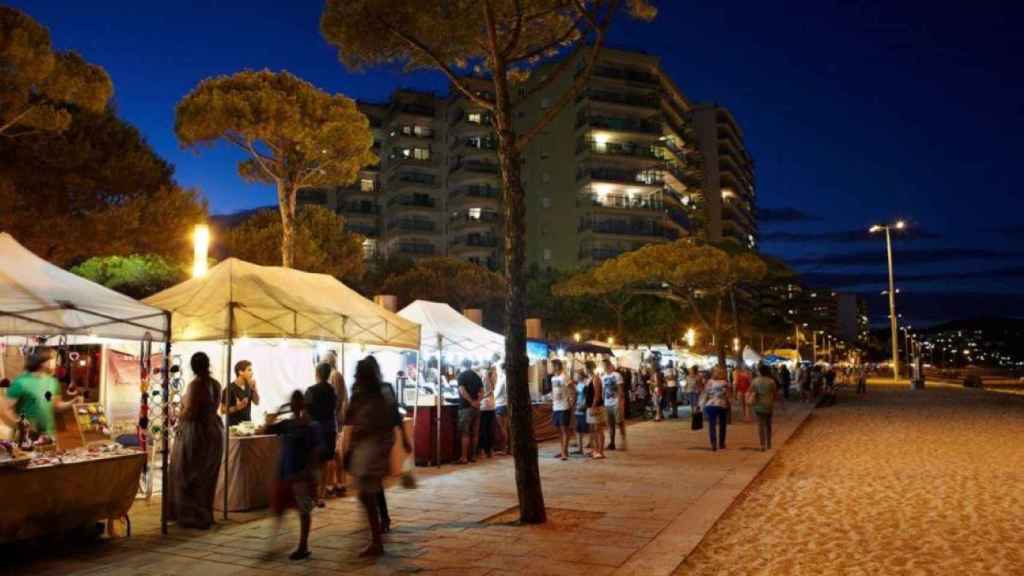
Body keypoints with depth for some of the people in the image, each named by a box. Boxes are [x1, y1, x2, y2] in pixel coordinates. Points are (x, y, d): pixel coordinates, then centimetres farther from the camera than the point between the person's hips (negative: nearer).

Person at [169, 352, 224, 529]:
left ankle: (192, 517, 10)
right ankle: (206, 515, 25)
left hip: (195, 432, -7)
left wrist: (178, 415, -2)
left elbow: (190, 413, -22)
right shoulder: (215, 384, 4)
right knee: (207, 477, 16)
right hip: (213, 430, 7)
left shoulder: (195, 384, -18)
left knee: (189, 477, 6)